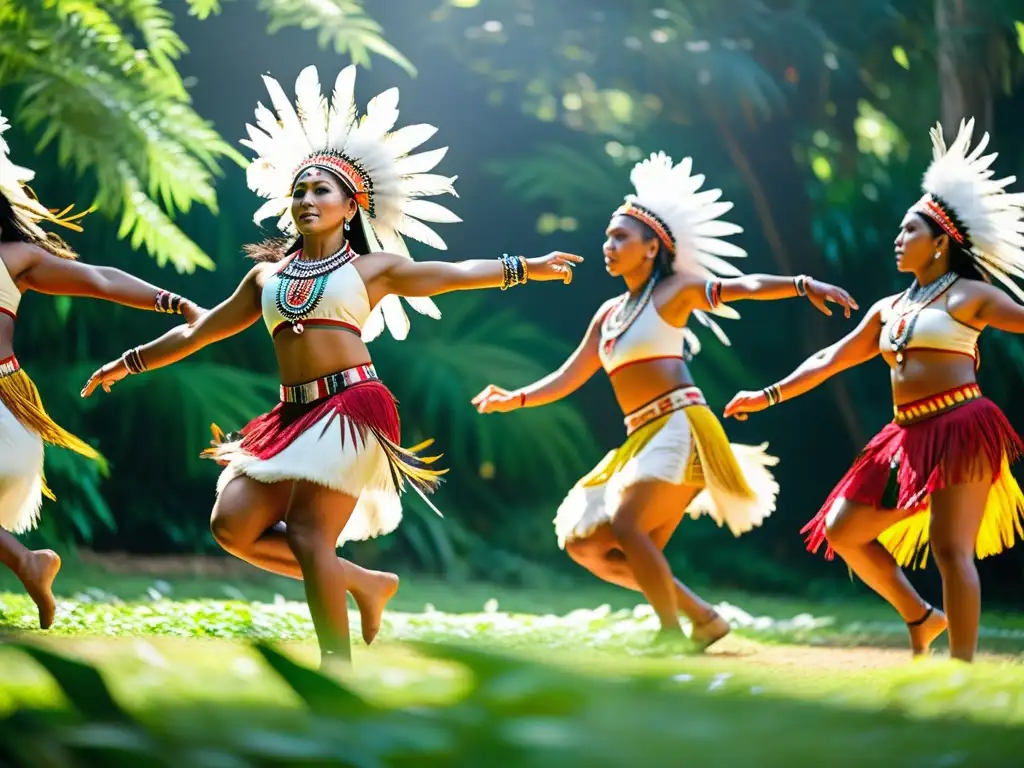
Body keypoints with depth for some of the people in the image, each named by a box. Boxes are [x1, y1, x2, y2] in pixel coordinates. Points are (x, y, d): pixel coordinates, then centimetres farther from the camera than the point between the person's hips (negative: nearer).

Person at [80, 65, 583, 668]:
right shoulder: (267, 275, 18)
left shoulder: (373, 268, 8)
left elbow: (457, 273, 7)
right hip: (292, 414, 6)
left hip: (351, 407, -6)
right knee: (234, 525, -7)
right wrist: (130, 363, 29)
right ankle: (363, 582, 7)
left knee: (307, 534, -15)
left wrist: (525, 268, -2)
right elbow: (199, 331, 26)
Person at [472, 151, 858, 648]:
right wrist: (515, 399, 10)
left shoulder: (675, 290, -1)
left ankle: (673, 632, -12)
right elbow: (569, 378, 22)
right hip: (642, 439, 8)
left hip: (679, 428, -8)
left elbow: (744, 286, -15)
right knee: (584, 544, 2)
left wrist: (803, 285, -30)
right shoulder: (609, 313, 19)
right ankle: (701, 617, 6)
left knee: (625, 525, -23)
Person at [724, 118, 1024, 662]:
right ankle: (921, 617, 17)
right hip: (909, 438, 8)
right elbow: (830, 360, 23)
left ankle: (963, 669, -15)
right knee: (842, 531, 9)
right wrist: (768, 396, 21)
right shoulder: (888, 310, 18)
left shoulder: (968, 297, -1)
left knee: (950, 549, -15)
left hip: (960, 429, -8)